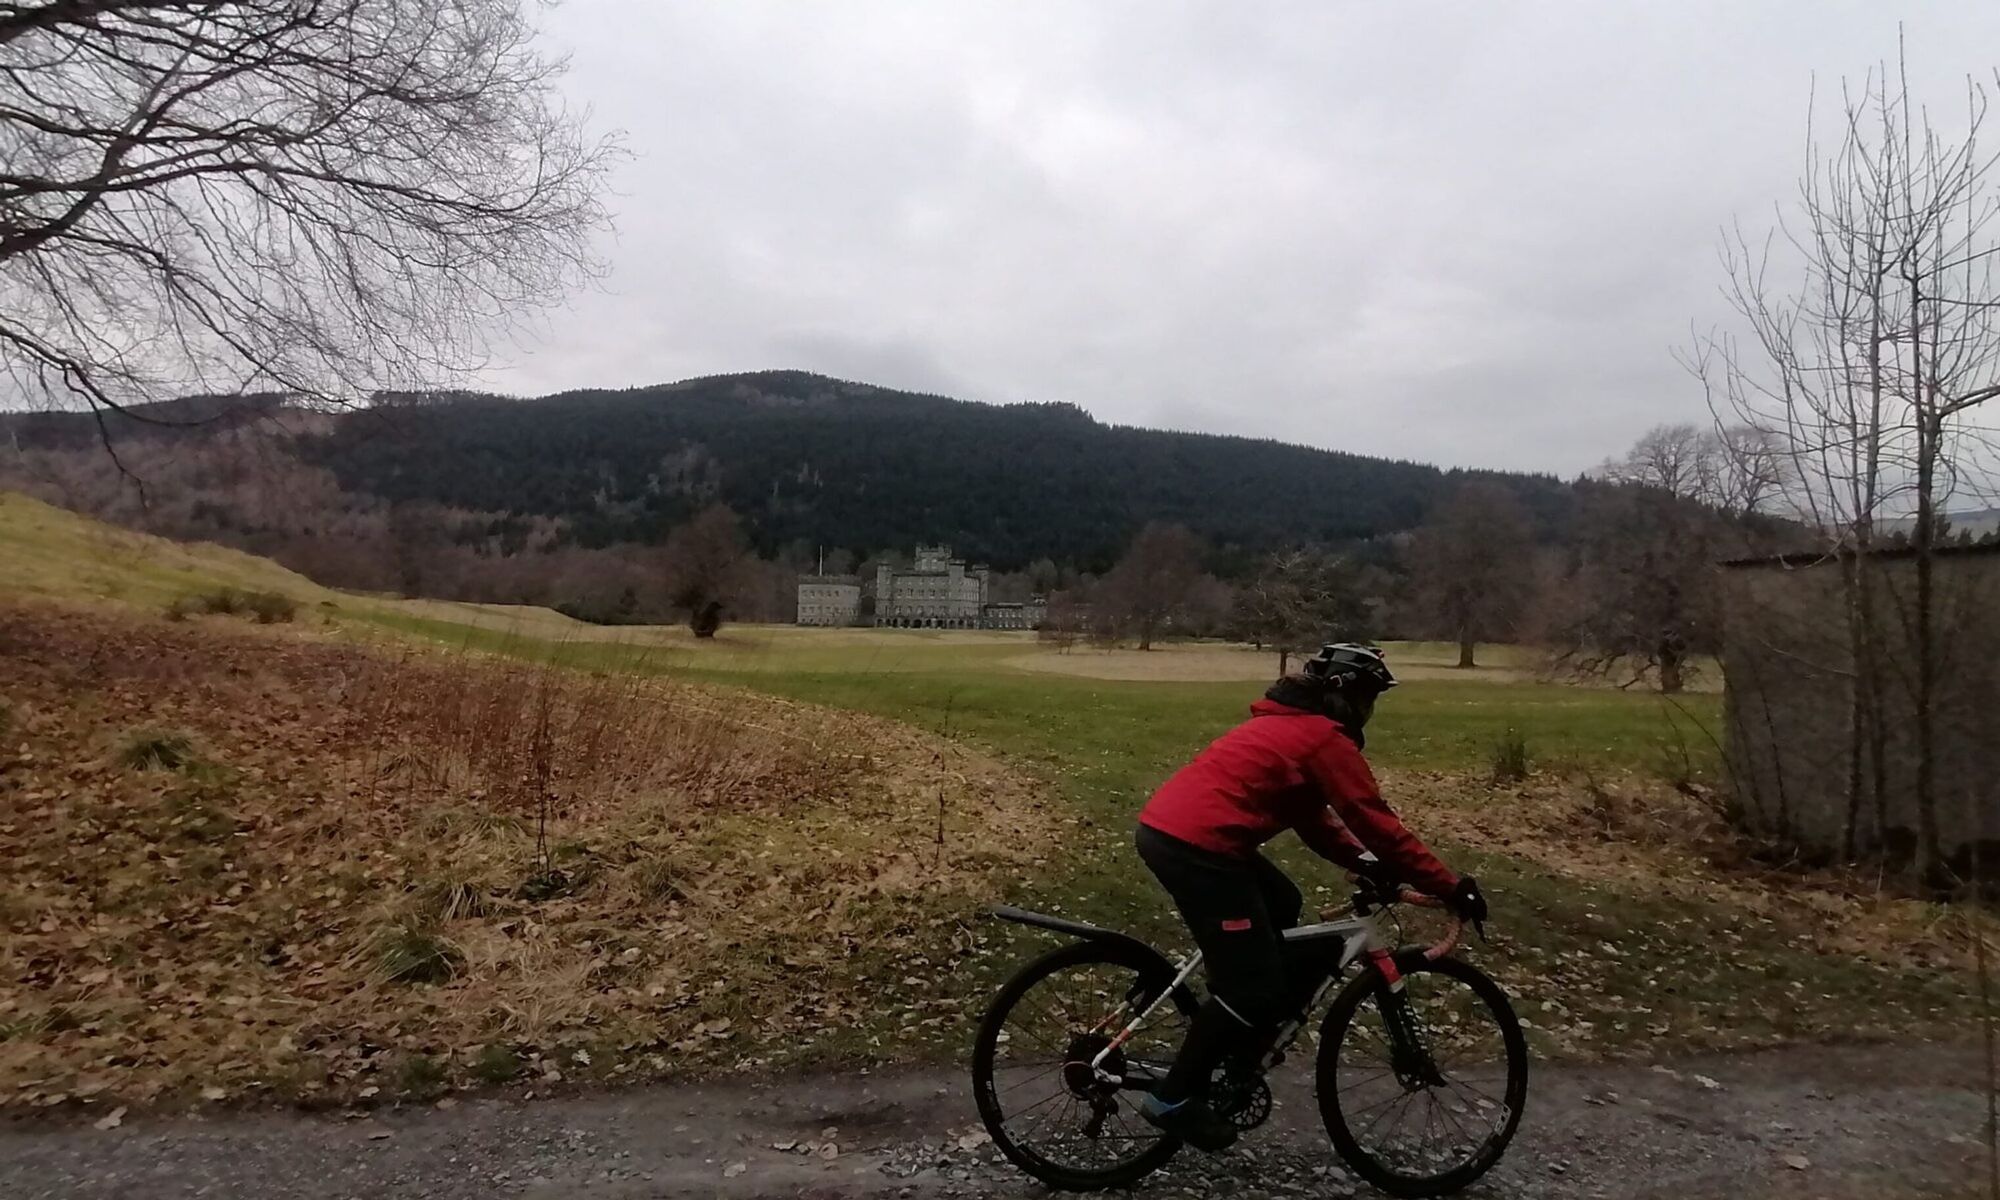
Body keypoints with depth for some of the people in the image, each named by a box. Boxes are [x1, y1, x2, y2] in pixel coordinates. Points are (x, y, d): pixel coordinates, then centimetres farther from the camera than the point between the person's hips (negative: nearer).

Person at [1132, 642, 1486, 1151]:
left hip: (1165, 826, 10)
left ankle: (1236, 1059, 33)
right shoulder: (1326, 738, -5)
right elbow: (1376, 823, -6)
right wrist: (1451, 887, 1)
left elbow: (1311, 816, 26)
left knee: (1282, 909, 26)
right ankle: (1174, 1097, 11)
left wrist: (1367, 864, 18)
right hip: (1195, 845, -10)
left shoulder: (1289, 726, 25)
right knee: (1253, 986, 0)